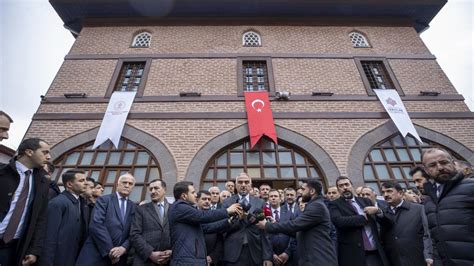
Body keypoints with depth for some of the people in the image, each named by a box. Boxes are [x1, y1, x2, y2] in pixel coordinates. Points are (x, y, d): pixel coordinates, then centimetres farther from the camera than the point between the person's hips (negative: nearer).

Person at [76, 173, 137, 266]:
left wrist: (124, 248, -16)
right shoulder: (104, 200, -1)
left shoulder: (133, 207, 9)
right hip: (97, 255, -3)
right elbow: (95, 225, -13)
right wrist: (109, 250, -17)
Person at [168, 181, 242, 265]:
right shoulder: (178, 207, -12)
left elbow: (206, 227, 10)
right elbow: (203, 216, -21)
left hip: (195, 259, 9)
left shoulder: (187, 209, 17)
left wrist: (229, 220, 3)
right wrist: (227, 211, -11)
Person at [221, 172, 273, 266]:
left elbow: (265, 231, -1)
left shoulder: (260, 203, 2)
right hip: (234, 254, -1)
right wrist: (238, 218, -18)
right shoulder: (227, 203, 0)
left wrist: (267, 256, -5)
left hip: (255, 253, 1)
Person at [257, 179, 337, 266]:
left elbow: (294, 224, -24)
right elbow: (299, 231, 13)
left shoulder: (317, 206, -19)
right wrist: (275, 224, 5)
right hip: (314, 257, 9)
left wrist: (267, 225, -15)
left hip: (320, 259, -9)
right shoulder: (315, 205, 14)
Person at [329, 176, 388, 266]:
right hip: (353, 254, -4)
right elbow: (339, 221, -22)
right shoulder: (334, 204, -4)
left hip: (375, 252, 4)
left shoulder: (365, 201, 11)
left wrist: (377, 210, -12)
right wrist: (365, 217, -10)